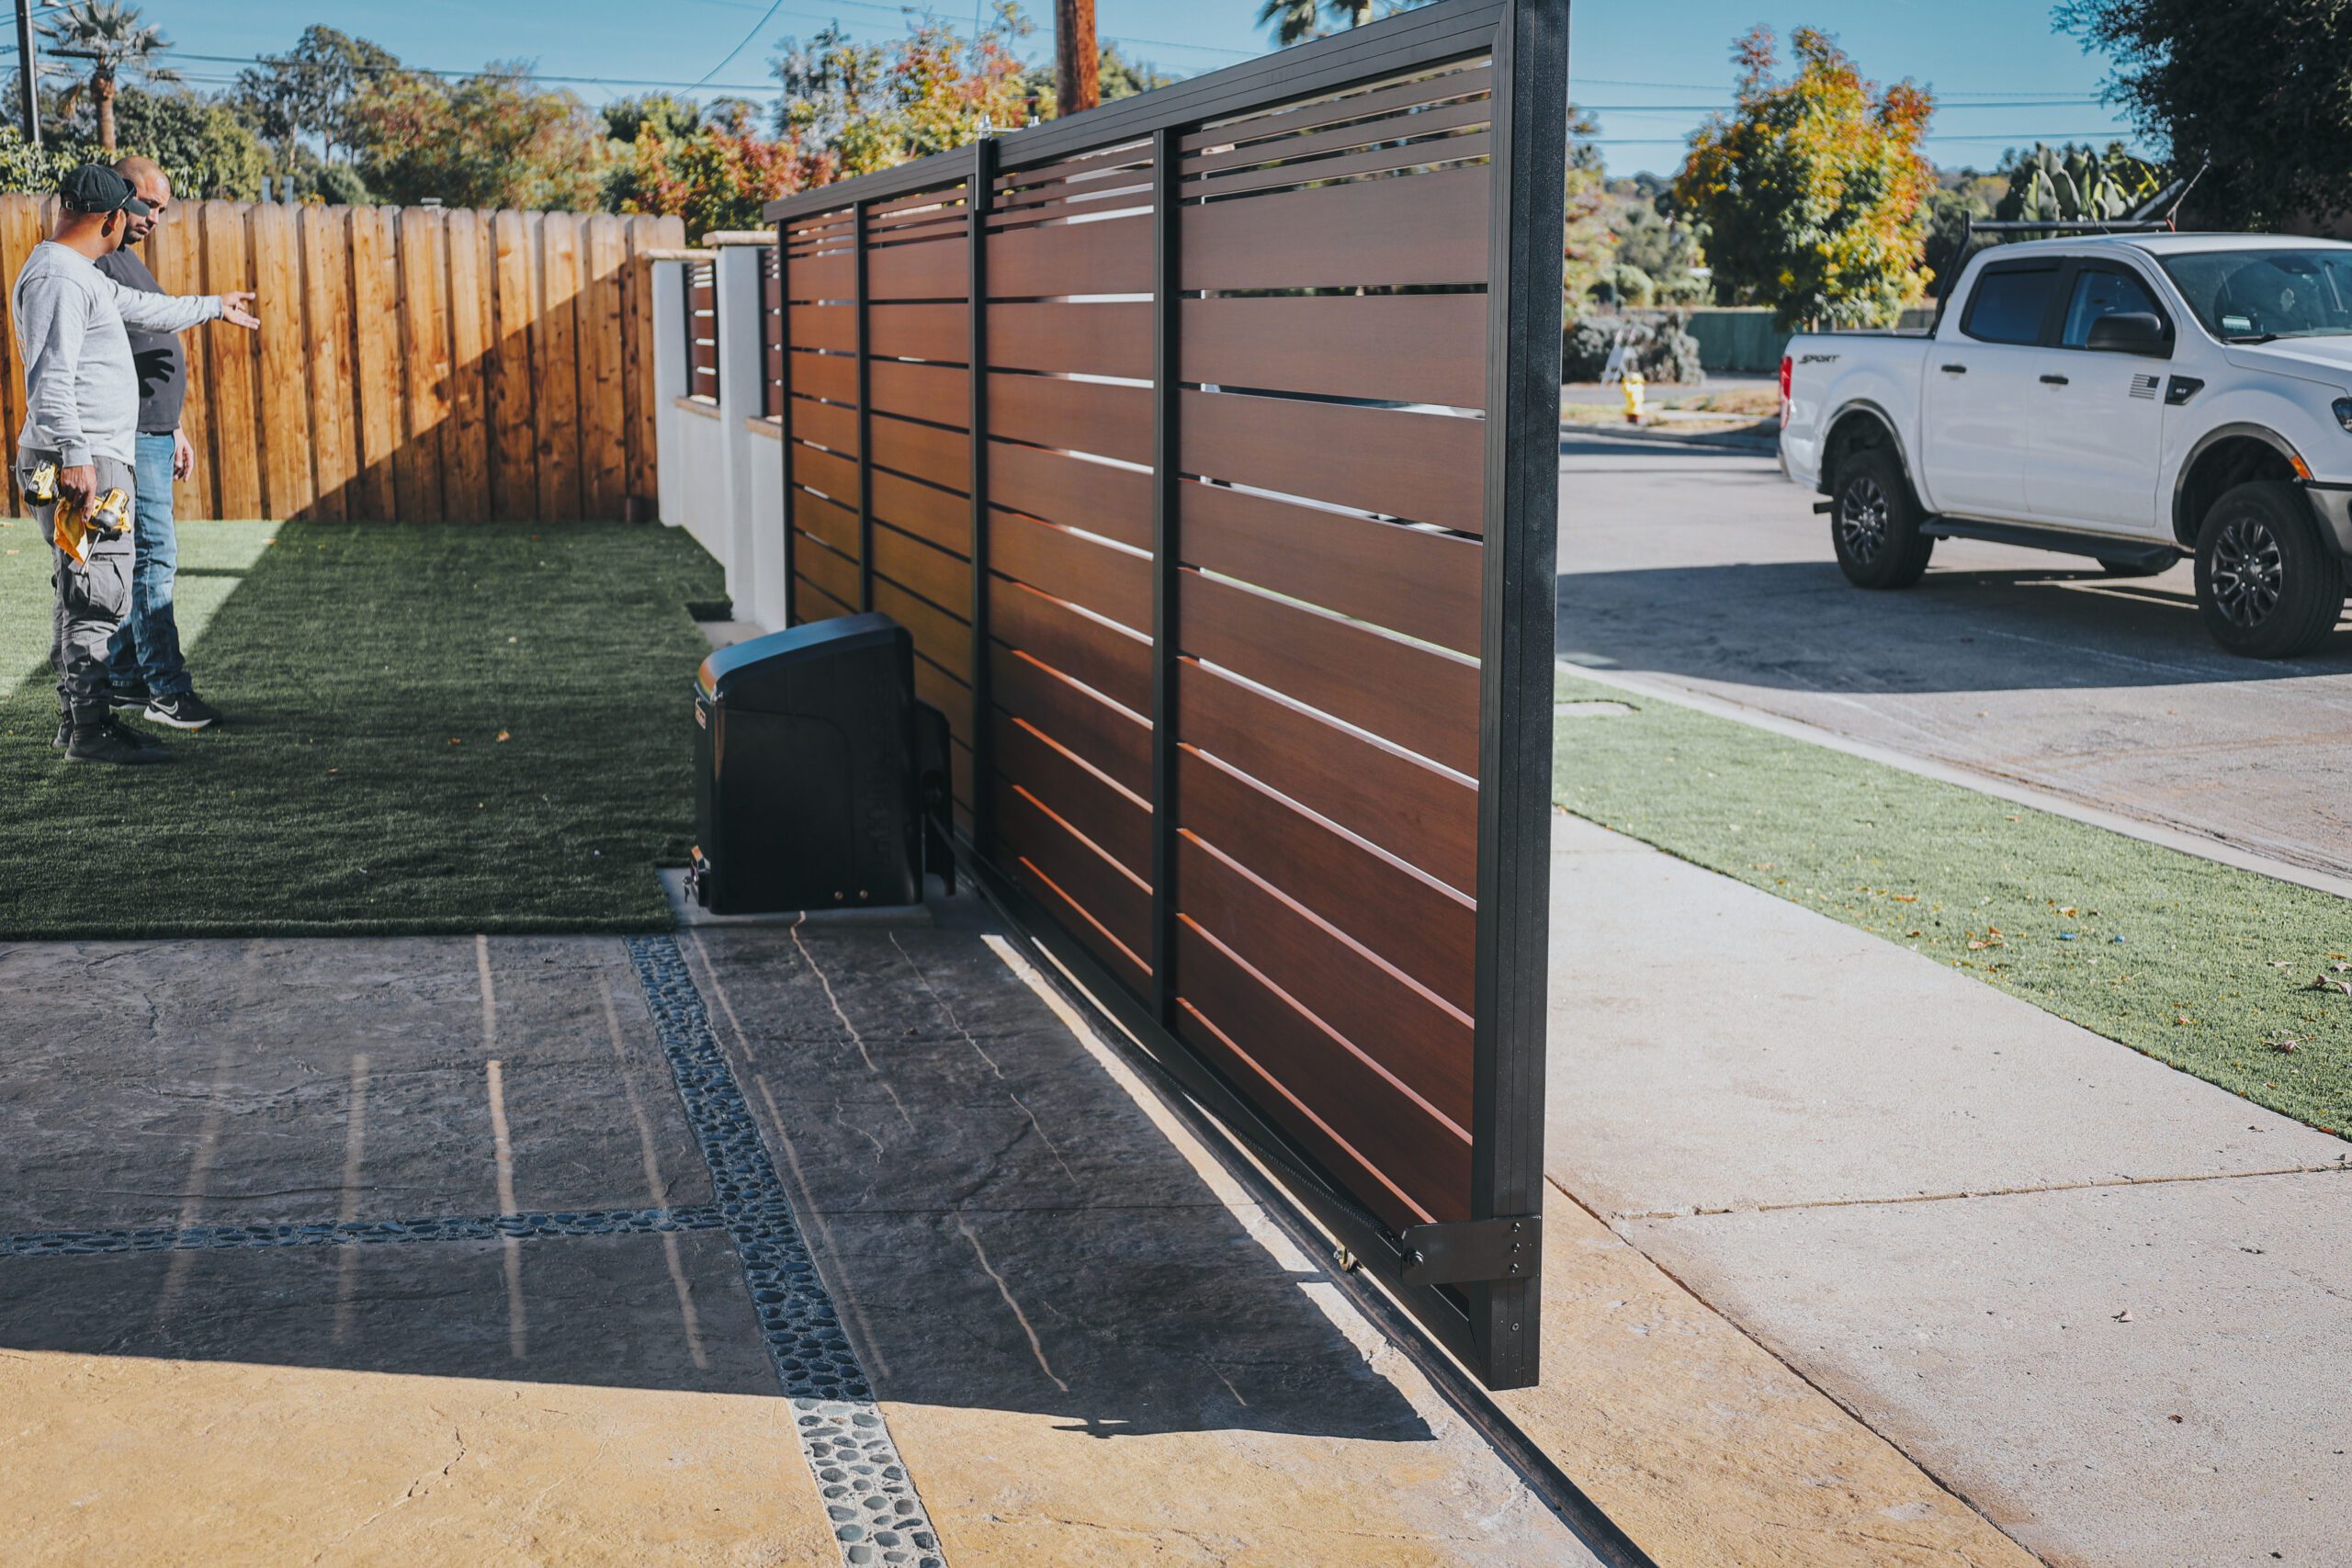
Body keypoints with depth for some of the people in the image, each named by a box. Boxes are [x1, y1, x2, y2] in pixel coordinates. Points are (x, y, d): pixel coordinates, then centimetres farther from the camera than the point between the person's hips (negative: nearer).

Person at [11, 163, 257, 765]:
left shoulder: (83, 276, 19)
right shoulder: (58, 277, -14)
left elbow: (145, 309, 37)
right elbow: (50, 377, -23)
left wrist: (214, 306, 50)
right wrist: (73, 456, -28)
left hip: (98, 460, 11)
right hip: (81, 461, -11)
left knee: (84, 595, 15)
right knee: (98, 594, -11)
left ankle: (76, 719, 22)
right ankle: (90, 729, -8)